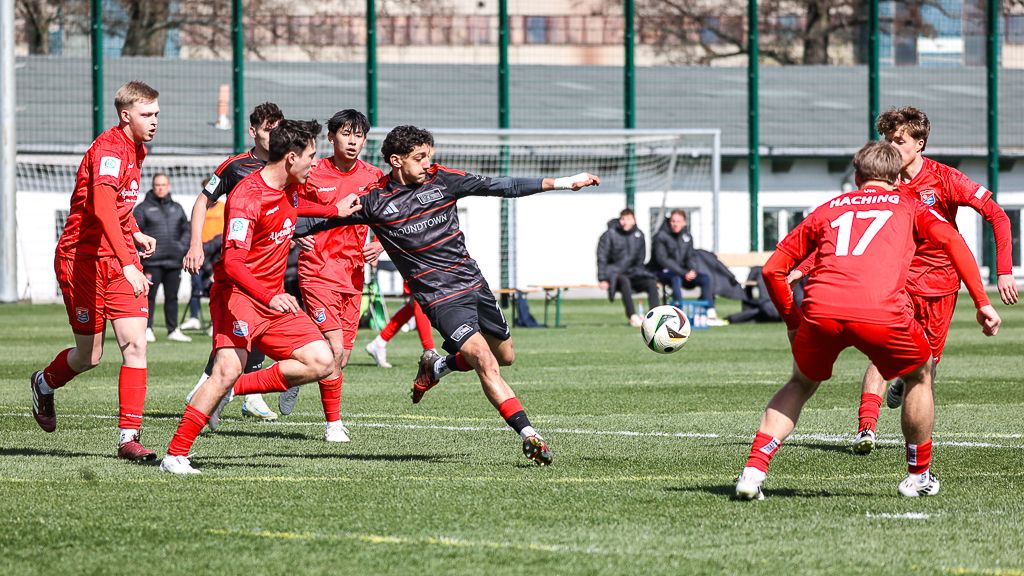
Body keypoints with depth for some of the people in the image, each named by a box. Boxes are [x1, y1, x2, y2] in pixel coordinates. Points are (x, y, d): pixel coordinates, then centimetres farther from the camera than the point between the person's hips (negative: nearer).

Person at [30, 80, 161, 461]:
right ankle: (44, 384, 40)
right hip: (83, 259, -7)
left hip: (121, 260, 7)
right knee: (89, 356, 5)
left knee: (135, 344, -10)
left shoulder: (136, 149, 8)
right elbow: (102, 208, -36)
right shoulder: (109, 150, -21)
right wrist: (128, 264, -45)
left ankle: (129, 437, -9)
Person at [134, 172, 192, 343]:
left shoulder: (177, 208, 15)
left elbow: (186, 230, 18)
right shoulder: (143, 208, 0)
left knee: (172, 297, 9)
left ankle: (173, 330, 14)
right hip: (152, 261, -4)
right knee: (150, 296, -5)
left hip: (173, 260, 4)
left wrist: (182, 246, 3)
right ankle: (147, 330, -1)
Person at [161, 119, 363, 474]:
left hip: (274, 296, 9)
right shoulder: (247, 198, -22)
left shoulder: (291, 188, 6)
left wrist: (335, 211, 37)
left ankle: (232, 390, 2)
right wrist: (269, 297, -43)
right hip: (238, 295, -9)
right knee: (229, 369, -26)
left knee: (321, 362, -3)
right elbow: (233, 262, -31)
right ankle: (175, 455, -21)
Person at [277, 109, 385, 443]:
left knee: (342, 358, 6)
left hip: (352, 274, 5)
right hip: (318, 271, -4)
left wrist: (378, 246, -4)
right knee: (334, 350, -14)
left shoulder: (373, 177, 5)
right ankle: (333, 424, -1)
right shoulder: (312, 175, -4)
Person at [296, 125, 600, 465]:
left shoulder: (442, 179, 0)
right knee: (484, 361, -20)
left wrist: (560, 183, -2)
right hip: (442, 297, -6)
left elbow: (500, 187, 1)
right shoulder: (374, 200, -8)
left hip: (474, 283, 6)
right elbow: (325, 220, 1)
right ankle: (528, 435, -22)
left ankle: (437, 366, 38)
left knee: (504, 357, 16)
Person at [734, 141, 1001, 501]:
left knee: (802, 383, 29)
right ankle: (919, 475, 31)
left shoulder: (828, 209, 30)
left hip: (820, 310, 2)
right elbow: (952, 241, 7)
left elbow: (772, 270, 26)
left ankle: (754, 470, 13)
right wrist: (982, 303, 5)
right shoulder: (907, 205, 26)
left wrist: (792, 321, 36)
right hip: (881, 313, -2)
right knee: (919, 374, 27)